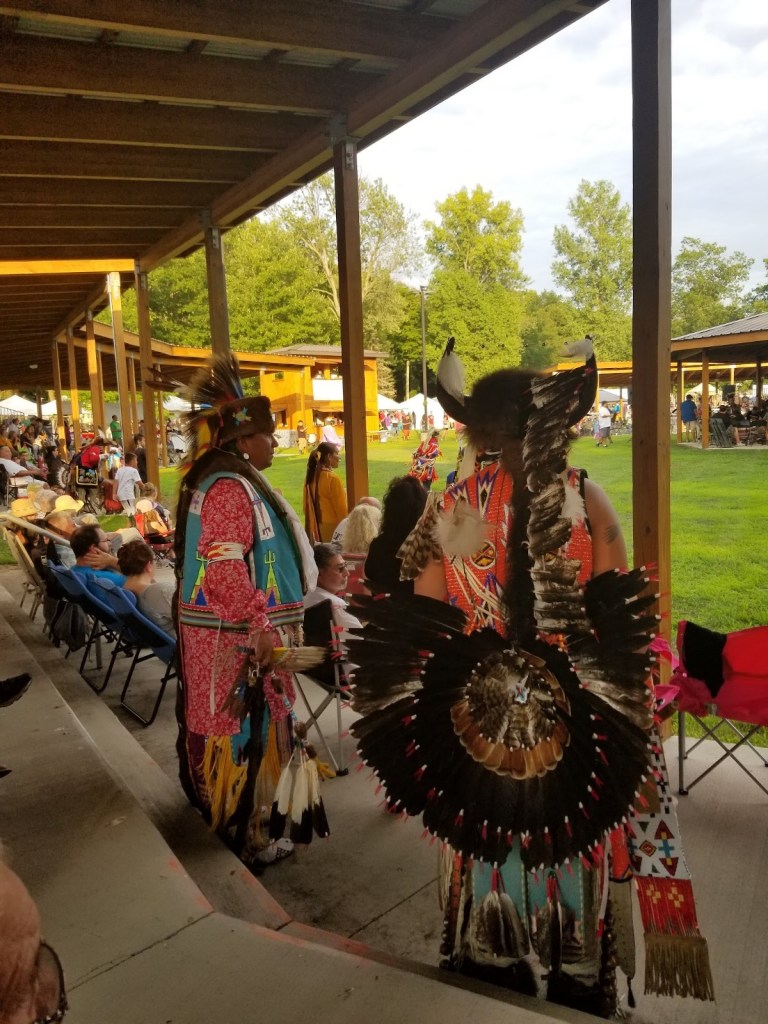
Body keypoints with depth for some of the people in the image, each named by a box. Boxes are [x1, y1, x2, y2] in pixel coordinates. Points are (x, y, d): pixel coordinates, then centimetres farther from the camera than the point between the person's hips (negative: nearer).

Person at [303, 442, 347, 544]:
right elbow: (341, 508, -14)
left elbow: (307, 506, 10)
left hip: (318, 527, 7)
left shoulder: (310, 477, 4)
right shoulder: (333, 478, -16)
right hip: (333, 526, -7)